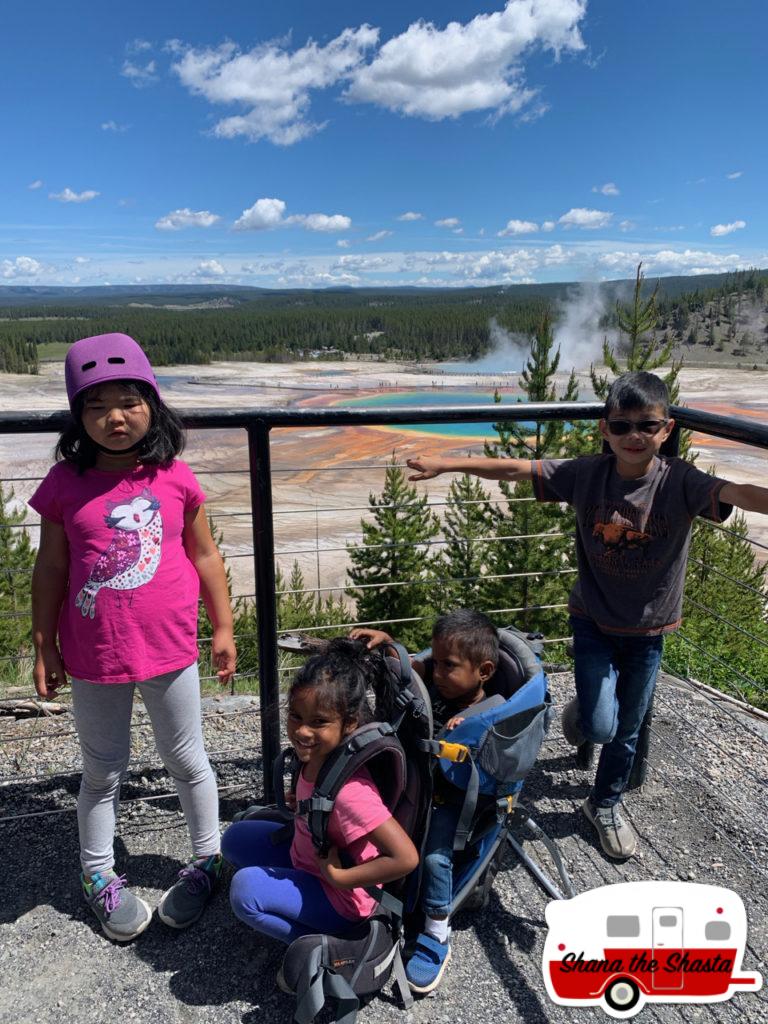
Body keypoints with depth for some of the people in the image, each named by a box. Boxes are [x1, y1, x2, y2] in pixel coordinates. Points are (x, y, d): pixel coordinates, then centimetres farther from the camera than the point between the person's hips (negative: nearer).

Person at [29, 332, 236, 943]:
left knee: (186, 760, 16)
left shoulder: (175, 478, -6)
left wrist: (223, 629, 5)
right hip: (95, 656, 0)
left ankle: (207, 861, 37)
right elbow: (51, 569, 1)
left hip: (170, 649, 0)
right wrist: (44, 647, 3)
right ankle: (99, 875, 39)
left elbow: (205, 556, 3)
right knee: (103, 771, 18)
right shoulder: (65, 484, -6)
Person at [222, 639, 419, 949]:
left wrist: (338, 876, -27)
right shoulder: (317, 754, -13)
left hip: (342, 899, -8)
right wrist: (304, 805, -5)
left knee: (245, 889, -23)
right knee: (235, 838, 10)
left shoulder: (347, 790, -36)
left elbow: (406, 857, -38)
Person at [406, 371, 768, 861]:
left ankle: (605, 804, 43)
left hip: (648, 627, 1)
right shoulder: (587, 474, -13)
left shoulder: (681, 482, -18)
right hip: (594, 619, 0)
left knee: (628, 729, 16)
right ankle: (583, 716, 30)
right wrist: (446, 465, -15)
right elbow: (514, 469, -13)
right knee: (599, 727, -8)